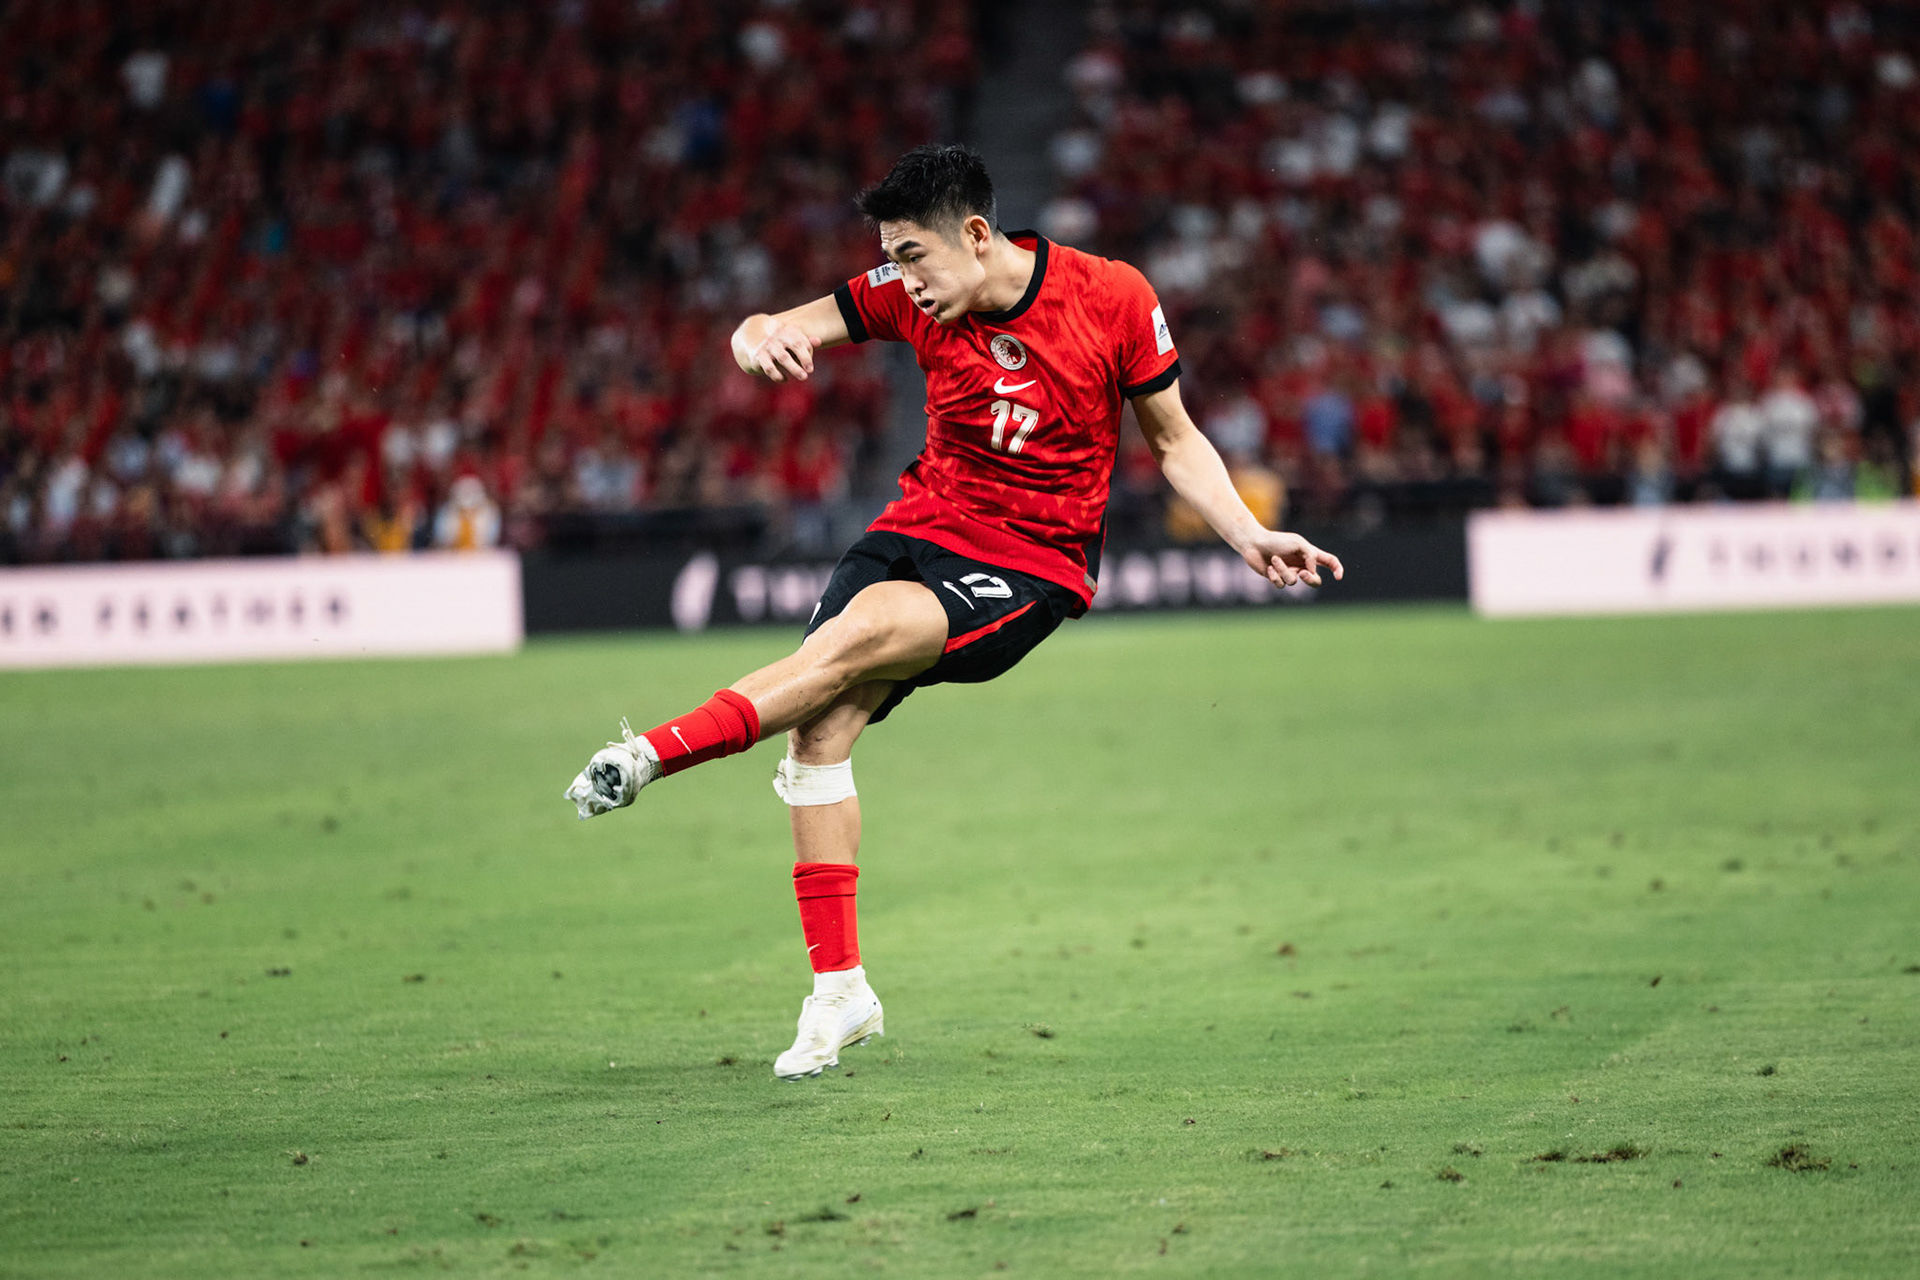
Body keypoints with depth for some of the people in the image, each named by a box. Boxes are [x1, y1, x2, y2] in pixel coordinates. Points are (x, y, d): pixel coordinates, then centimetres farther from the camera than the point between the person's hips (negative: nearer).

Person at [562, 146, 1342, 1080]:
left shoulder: (1114, 299, -11)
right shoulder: (914, 297, -4)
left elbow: (1175, 442, 1)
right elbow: (782, 331, -5)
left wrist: (1250, 539, -10)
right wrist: (759, 337, -29)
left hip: (1035, 565, -4)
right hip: (926, 523, 4)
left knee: (856, 636, -30)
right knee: (822, 723, -14)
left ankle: (654, 755, -22)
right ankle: (838, 991, -5)